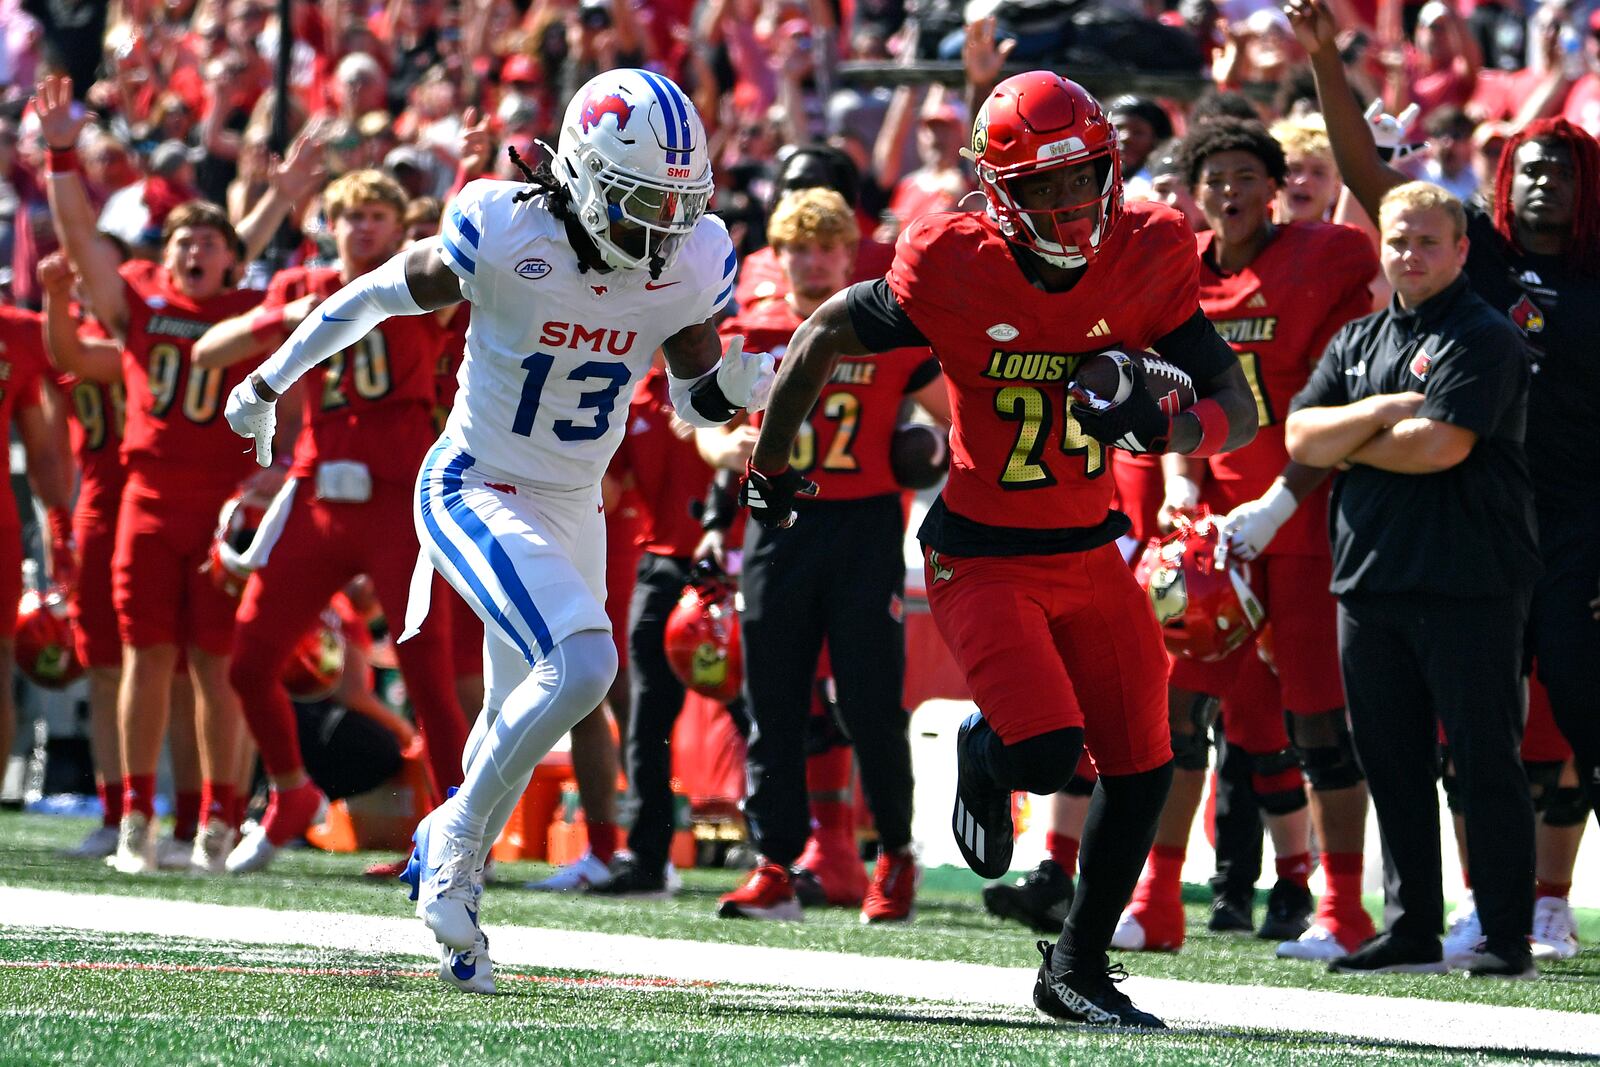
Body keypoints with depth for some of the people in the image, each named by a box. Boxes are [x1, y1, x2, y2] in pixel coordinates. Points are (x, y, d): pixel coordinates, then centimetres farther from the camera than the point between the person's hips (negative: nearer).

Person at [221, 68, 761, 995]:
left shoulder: (693, 265, -10)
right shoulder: (506, 235, -23)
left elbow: (697, 398, 6)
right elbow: (380, 295, -6)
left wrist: (735, 385, -19)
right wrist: (271, 383, 7)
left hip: (573, 511, 6)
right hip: (476, 494, -6)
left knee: (524, 728, 14)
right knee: (581, 664, -27)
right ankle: (458, 842, -9)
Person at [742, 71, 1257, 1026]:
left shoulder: (1147, 261, -9)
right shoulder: (956, 272, -18)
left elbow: (1238, 413, -7)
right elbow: (819, 344, -2)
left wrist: (1159, 426, -30)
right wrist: (770, 466, 10)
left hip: (1091, 552, 4)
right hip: (984, 557, -4)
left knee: (1141, 766, 3)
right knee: (1046, 753, -19)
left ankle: (1077, 967, 22)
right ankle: (983, 760, 20)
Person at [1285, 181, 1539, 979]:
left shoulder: (1484, 339, -5)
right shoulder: (1357, 342, 17)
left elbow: (1440, 446, -17)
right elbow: (1301, 438, 6)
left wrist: (1347, 448, -2)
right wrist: (1381, 413, -9)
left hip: (1467, 583, -7)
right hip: (1370, 580, 7)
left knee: (1484, 762, -5)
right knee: (1392, 763, 10)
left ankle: (1507, 938, -3)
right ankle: (1414, 930, 17)